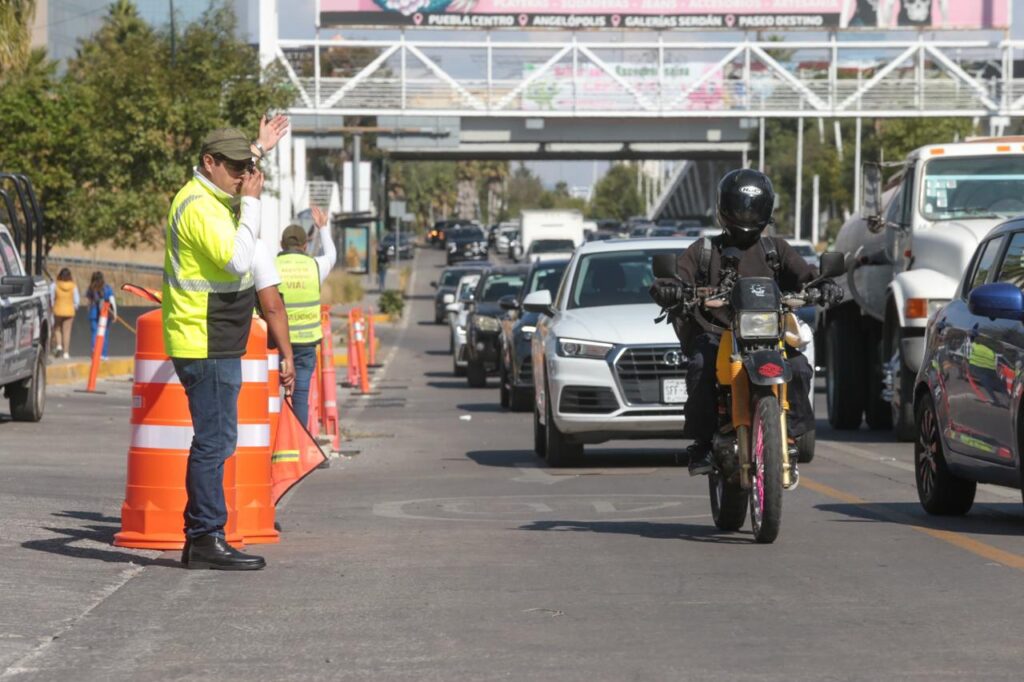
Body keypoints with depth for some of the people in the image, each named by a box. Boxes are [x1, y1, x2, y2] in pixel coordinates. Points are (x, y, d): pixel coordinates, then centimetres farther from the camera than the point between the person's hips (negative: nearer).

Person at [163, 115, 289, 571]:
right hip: (205, 345, -11)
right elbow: (236, 260, -26)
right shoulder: (199, 206, -16)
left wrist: (259, 148, 44)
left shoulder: (214, 198, 16)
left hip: (218, 344, 11)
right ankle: (206, 540, -9)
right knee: (214, 440, -10)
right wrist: (250, 202, -18)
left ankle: (200, 538, 16)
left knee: (215, 441, 12)